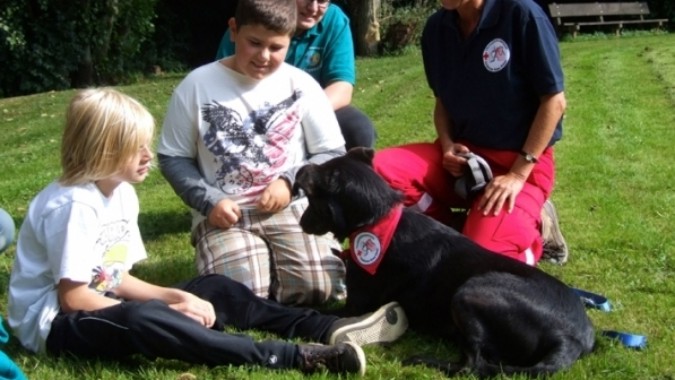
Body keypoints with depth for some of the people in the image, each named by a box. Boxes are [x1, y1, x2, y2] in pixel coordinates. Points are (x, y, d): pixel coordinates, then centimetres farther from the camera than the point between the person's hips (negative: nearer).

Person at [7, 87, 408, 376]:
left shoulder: (121, 192, 6)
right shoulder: (71, 204, -22)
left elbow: (117, 278, 9)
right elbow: (72, 297, -22)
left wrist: (175, 296, -8)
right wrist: (168, 310, -18)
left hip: (102, 306, 10)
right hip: (56, 323, -10)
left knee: (214, 288, 2)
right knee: (143, 317, -39)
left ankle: (326, 330, -7)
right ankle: (293, 357, -45)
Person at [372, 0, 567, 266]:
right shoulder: (437, 27, 2)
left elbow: (554, 101, -12)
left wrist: (518, 173, -18)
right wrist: (447, 146, -7)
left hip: (518, 160, -5)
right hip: (461, 155, 5)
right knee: (378, 170, -21)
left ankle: (527, 225, 5)